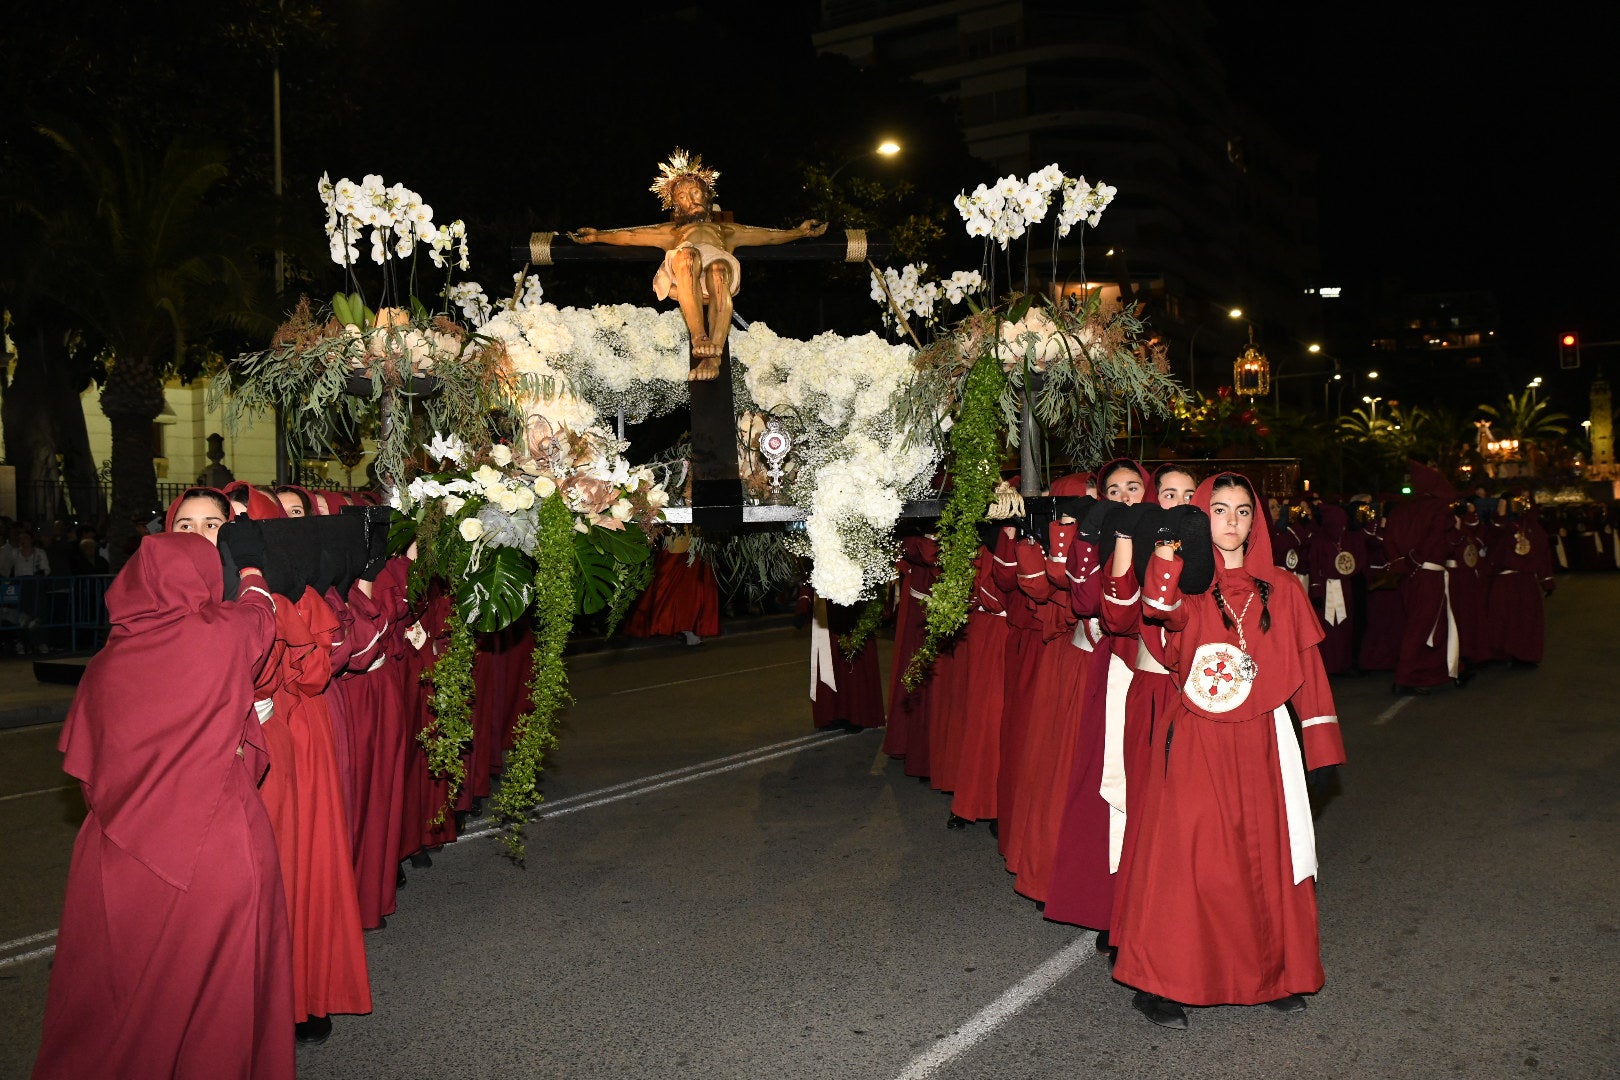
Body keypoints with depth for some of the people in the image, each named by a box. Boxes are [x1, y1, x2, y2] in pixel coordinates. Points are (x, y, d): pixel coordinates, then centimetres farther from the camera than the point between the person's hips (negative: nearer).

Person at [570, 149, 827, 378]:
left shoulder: (726, 230, 45)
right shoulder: (671, 231, 43)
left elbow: (770, 235, 37)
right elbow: (629, 236, 32)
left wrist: (801, 232, 28)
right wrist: (597, 236, 20)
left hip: (720, 261, 1)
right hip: (681, 281, 0)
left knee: (718, 271, -38)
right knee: (687, 256, -38)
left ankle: (713, 356, -54)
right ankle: (699, 338, -52)